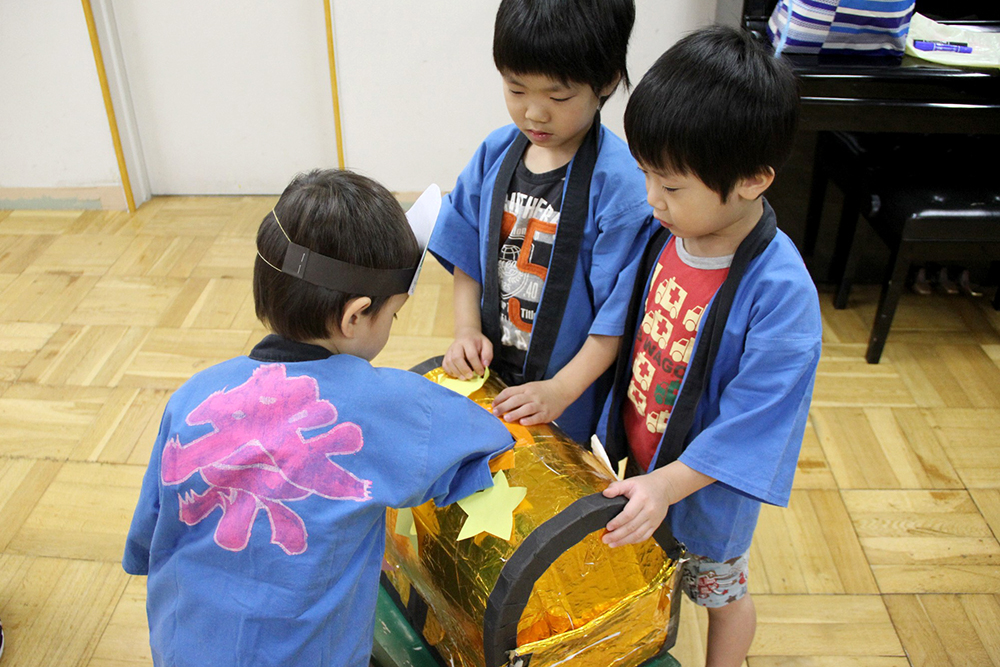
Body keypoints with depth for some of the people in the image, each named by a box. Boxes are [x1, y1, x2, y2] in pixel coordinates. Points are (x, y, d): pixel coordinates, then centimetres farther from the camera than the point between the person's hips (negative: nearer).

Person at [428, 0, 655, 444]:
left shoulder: (623, 183, -21)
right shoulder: (495, 153, -4)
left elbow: (620, 312, -19)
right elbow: (466, 256, 6)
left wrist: (561, 390, -20)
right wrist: (467, 330, -5)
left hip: (573, 396, -4)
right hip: (490, 373, 5)